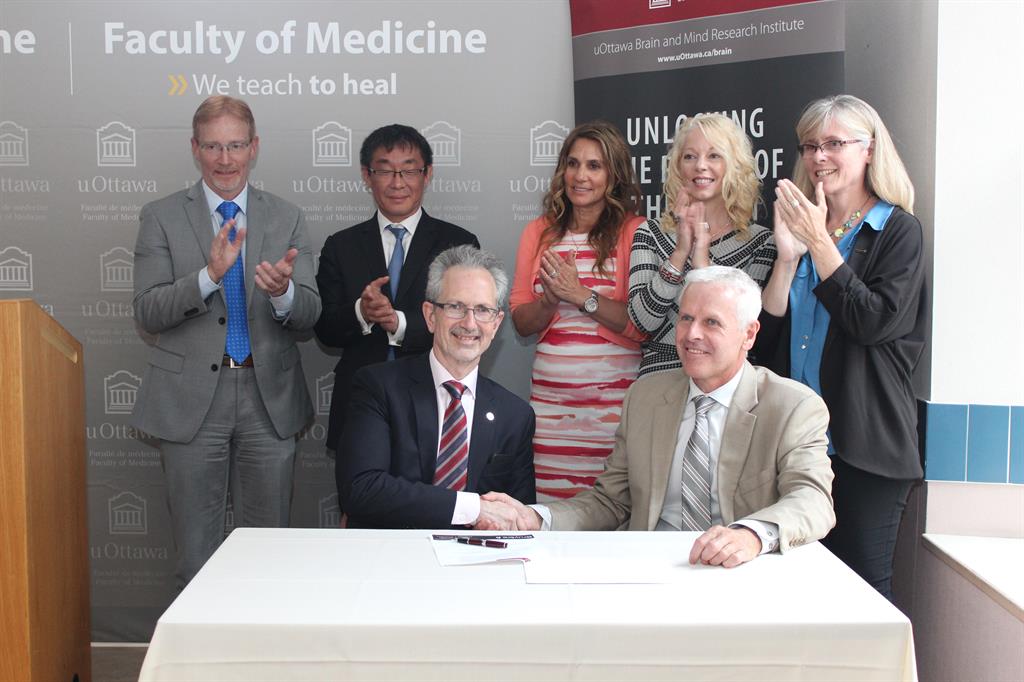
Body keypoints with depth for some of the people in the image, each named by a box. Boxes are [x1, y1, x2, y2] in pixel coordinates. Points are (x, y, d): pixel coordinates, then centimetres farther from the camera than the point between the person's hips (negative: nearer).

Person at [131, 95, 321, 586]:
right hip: (191, 402, -1)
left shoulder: (286, 218, 6)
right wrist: (209, 275, -23)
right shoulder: (161, 217, 2)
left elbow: (309, 314, -1)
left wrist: (283, 292, -24)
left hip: (268, 400, 1)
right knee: (196, 550, 9)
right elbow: (146, 312, -8)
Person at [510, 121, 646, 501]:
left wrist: (581, 295, -13)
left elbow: (644, 325, -8)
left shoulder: (634, 233, 0)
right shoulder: (539, 233, 12)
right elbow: (521, 323, 11)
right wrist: (550, 300, -8)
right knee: (548, 507, -2)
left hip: (615, 395, -3)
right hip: (550, 395, 3)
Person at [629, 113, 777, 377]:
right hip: (660, 373, 0)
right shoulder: (650, 234, 7)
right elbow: (642, 320, -4)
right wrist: (680, 254, -11)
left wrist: (703, 263, -13)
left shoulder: (761, 241, 4)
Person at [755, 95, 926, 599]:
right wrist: (789, 255, -9)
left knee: (862, 584, 2)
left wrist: (819, 242, -15)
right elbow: (765, 336, 4)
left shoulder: (898, 231, -1)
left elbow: (874, 322, -17)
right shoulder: (800, 225, 11)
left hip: (864, 444, -5)